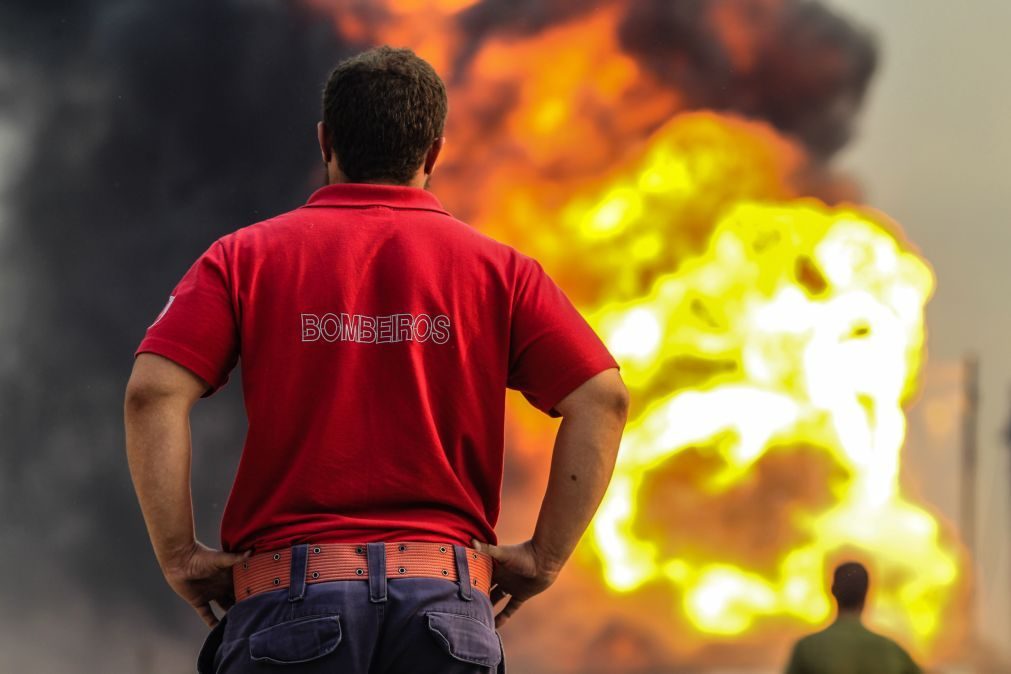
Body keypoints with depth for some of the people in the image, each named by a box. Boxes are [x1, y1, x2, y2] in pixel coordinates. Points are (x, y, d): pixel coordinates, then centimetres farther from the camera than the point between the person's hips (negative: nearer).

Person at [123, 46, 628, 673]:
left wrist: (179, 554, 1)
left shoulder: (246, 257, 9)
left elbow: (153, 393, -5)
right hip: (445, 599, 1)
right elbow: (602, 397, 0)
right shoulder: (497, 267, 10)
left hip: (290, 598, -1)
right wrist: (544, 557, 5)